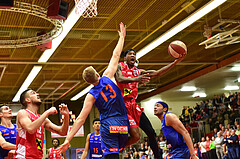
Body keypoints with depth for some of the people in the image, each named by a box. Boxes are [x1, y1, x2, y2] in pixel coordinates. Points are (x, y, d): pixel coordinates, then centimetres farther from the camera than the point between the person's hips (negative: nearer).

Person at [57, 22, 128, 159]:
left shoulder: (91, 96, 0)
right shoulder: (107, 77, 3)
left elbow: (81, 119, -5)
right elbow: (116, 56, 13)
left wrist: (68, 139, -3)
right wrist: (122, 37, 24)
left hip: (108, 125, -3)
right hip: (123, 124, 3)